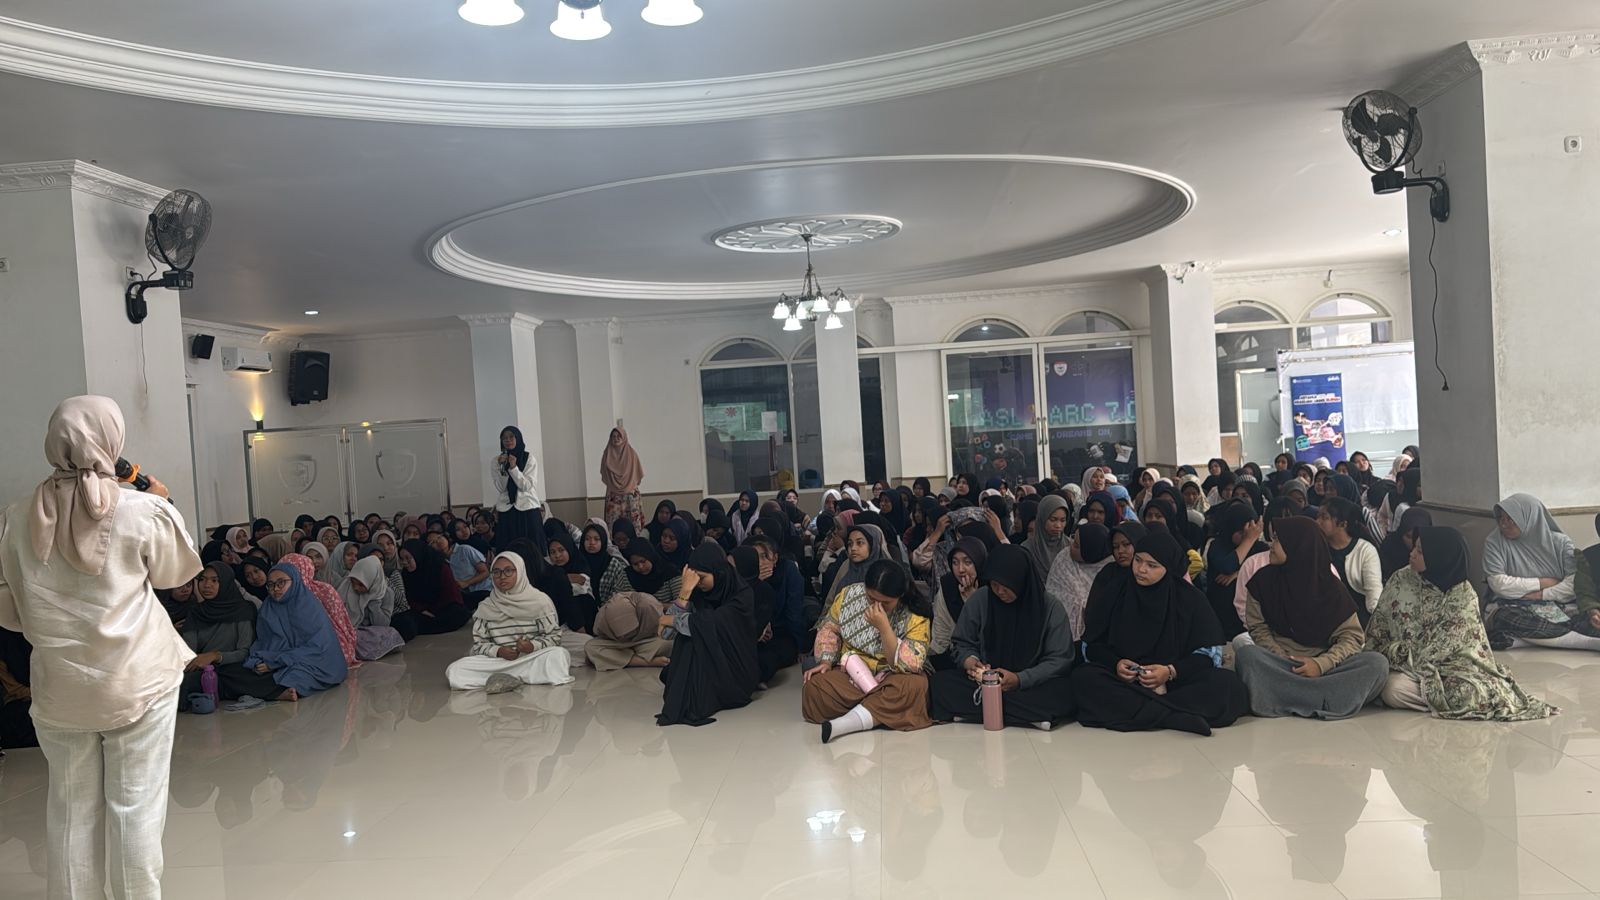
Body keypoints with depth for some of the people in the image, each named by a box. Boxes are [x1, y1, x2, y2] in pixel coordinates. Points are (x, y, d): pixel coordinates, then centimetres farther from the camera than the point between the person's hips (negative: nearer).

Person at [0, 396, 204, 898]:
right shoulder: (143, 512, -14)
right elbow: (174, 574, 5)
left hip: (58, 690, 3)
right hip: (136, 682, -3)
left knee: (71, 808, 16)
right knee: (135, 806, 7)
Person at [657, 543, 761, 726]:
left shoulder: (742, 596, -19)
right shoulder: (700, 592, -2)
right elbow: (679, 627, -13)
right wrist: (685, 590, -21)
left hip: (735, 675, -5)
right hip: (709, 664, 5)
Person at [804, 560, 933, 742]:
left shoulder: (916, 616, -16)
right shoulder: (849, 595, -9)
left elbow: (908, 665, -23)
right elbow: (829, 629, 8)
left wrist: (884, 627, -30)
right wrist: (825, 661, -8)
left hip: (890, 679, -1)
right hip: (848, 675, 2)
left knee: (915, 685, -36)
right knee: (814, 687, -28)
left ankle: (844, 724, -36)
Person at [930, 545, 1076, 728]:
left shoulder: (1052, 609, -5)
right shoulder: (978, 603, 1)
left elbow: (1060, 659, -7)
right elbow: (963, 645, 10)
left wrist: (1020, 679, -20)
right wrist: (969, 660, -14)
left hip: (1031, 686, -1)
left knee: (1064, 692, -35)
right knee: (939, 683, -26)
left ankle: (975, 712, -28)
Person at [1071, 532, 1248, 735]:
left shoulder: (1189, 598, 2)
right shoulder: (1113, 588, 3)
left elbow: (1209, 653, 0)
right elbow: (1091, 645, 6)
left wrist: (1171, 671, -16)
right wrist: (1115, 664, -15)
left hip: (1175, 683, 0)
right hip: (1122, 682, 0)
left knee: (1228, 683, -26)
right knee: (1083, 678, -32)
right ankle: (1180, 715, -38)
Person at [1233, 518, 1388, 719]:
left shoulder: (1331, 587, 1)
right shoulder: (1264, 580, 3)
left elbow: (1351, 636, -1)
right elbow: (1258, 628, 4)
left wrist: (1321, 664, -18)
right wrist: (1282, 660, -13)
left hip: (1323, 666, 1)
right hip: (1278, 665, -1)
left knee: (1377, 663, -25)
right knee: (1246, 654, -33)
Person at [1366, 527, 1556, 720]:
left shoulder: (1463, 594, -8)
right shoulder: (1400, 580, 0)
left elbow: (1443, 644, -11)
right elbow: (1378, 625, 4)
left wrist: (1411, 665, -17)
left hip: (1448, 662, -2)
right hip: (1405, 664, 2)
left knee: (1466, 692, -33)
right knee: (1392, 690, -30)